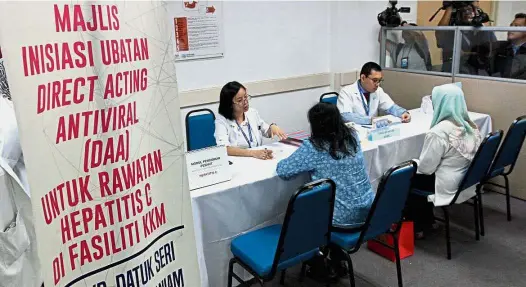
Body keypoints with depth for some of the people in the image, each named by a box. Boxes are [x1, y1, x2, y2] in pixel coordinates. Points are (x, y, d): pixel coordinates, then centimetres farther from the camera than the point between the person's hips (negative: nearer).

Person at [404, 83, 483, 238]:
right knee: (418, 176, 24)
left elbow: (426, 167, -18)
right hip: (467, 184, 8)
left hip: (448, 189, -8)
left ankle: (416, 227, 25)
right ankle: (427, 221, 32)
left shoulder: (438, 132, -25)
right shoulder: (470, 126, 0)